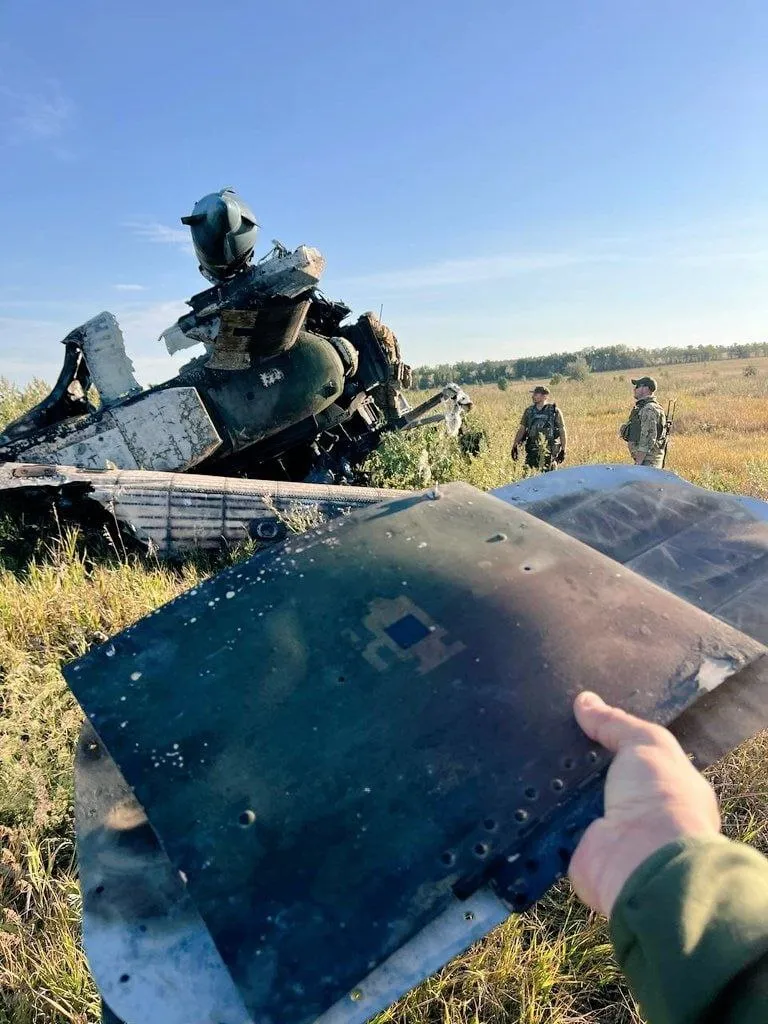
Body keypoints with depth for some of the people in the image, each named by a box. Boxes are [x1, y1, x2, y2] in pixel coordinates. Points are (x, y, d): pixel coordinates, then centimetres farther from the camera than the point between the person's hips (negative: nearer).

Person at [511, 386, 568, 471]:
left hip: (549, 451, -3)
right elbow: (521, 429, 11)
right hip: (532, 451, 3)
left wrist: (563, 451, -5)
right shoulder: (529, 411, 9)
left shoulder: (554, 411, -1)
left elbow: (562, 432, 0)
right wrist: (515, 446, 3)